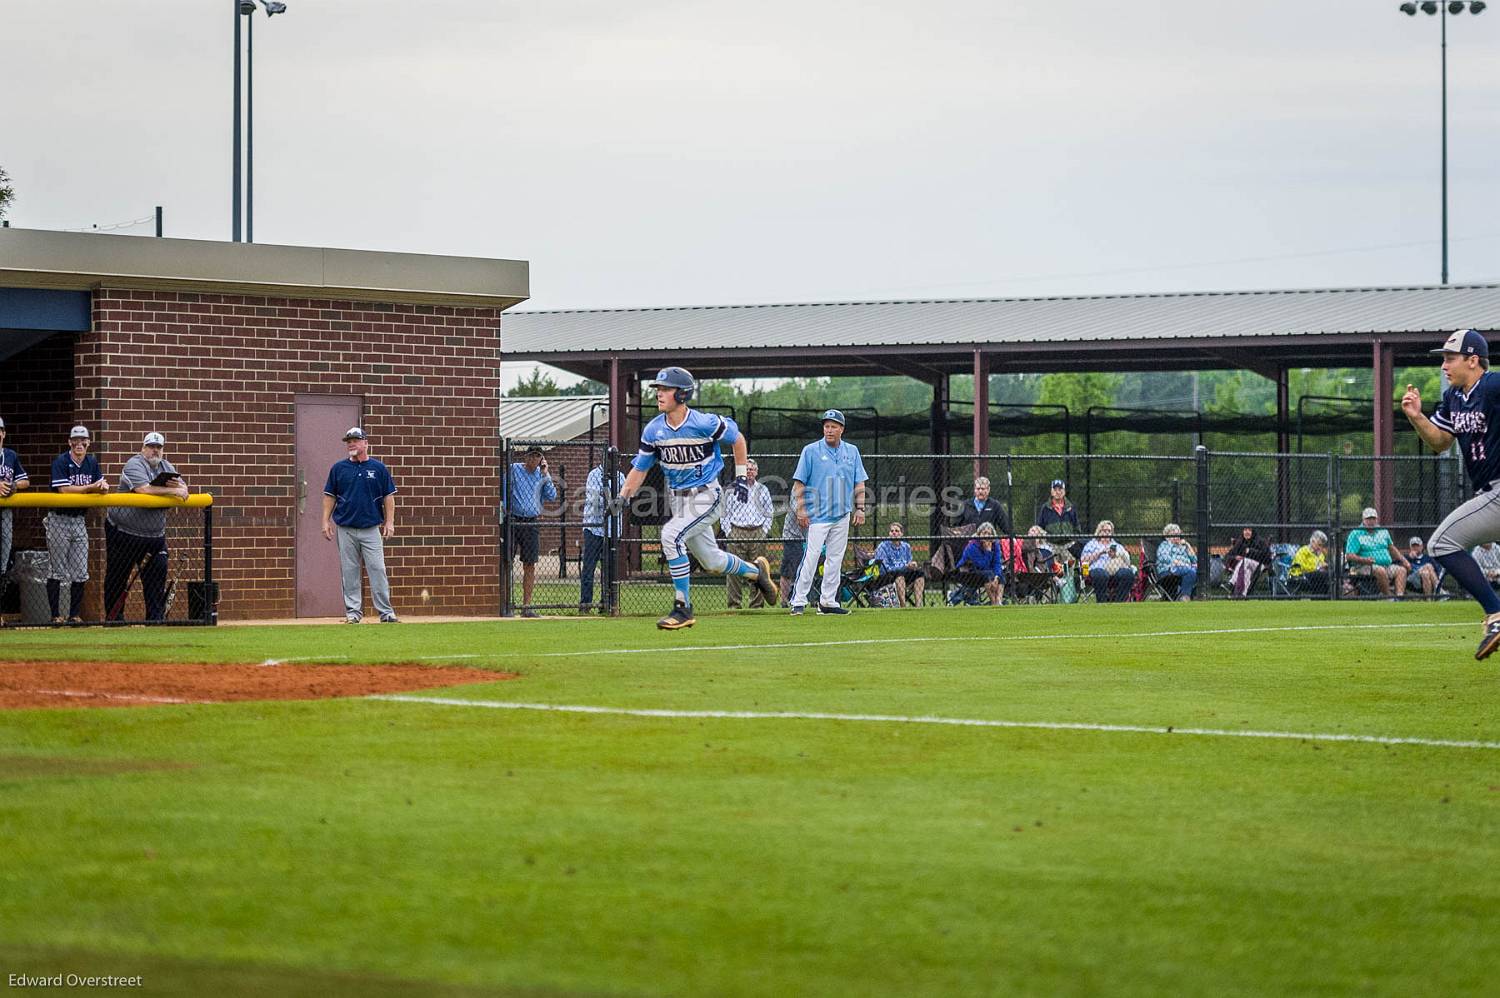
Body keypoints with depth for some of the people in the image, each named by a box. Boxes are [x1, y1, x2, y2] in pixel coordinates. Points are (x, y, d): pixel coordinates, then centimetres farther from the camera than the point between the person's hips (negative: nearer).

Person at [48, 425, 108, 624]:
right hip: (58, 520, -6)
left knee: (80, 571, 5)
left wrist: (103, 485, -16)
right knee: (57, 570, -2)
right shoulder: (61, 462, -11)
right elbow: (64, 490, -21)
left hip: (79, 521, 6)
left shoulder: (92, 462, 8)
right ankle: (55, 615, 1)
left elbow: (101, 483, 8)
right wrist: (90, 488, -22)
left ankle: (75, 615, 12)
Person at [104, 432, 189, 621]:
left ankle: (156, 618, 4)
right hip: (123, 533, -5)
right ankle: (114, 618, 14)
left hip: (155, 534, 5)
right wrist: (173, 491, -26)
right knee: (117, 578, 4)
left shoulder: (166, 467, 9)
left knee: (157, 574, -2)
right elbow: (143, 489, -30)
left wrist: (178, 485, -20)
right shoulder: (134, 465, -14)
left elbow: (184, 490, 5)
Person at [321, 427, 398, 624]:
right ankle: (353, 611, 8)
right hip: (345, 530, 1)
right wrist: (326, 521, 1)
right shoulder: (338, 468, 8)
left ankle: (386, 612, -5)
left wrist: (390, 522, -2)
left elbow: (388, 496, 6)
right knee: (349, 571, 3)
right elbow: (329, 496, 10)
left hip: (371, 529, -1)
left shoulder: (379, 468, 5)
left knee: (377, 569, -7)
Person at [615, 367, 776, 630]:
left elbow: (737, 439, -1)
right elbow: (640, 467, 5)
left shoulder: (704, 424, -17)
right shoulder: (653, 430, -3)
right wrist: (623, 496, -8)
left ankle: (683, 609, -20)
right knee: (712, 561, 14)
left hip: (705, 496, -6)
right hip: (679, 499, 6)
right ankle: (756, 570, 45)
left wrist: (742, 476, -1)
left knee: (671, 535, -27)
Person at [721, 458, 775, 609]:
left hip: (758, 533, 1)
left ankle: (757, 604, 2)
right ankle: (734, 604, -5)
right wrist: (728, 532, -2)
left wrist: (764, 532, 3)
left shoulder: (763, 490, 14)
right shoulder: (732, 490, 10)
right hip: (736, 533, -1)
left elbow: (769, 514, 15)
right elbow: (724, 514, 9)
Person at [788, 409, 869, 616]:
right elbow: (799, 483, -2)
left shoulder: (852, 452, 11)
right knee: (811, 557, -12)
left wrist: (860, 508, 4)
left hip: (842, 515, 4)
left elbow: (859, 483, 14)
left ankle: (828, 601, 12)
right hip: (818, 514, -4)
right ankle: (798, 601, -9)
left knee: (835, 559, 6)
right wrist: (801, 509, -11)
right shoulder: (811, 451, -1)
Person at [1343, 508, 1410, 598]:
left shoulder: (1383, 531, 19)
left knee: (1402, 570, -18)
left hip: (1387, 565, 6)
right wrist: (1364, 560, -25)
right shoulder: (1356, 534, 0)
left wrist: (1404, 560, 16)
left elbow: (1392, 548, 28)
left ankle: (1400, 595, -36)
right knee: (1380, 571, -35)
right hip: (1364, 567, -6)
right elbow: (1349, 556, -8)